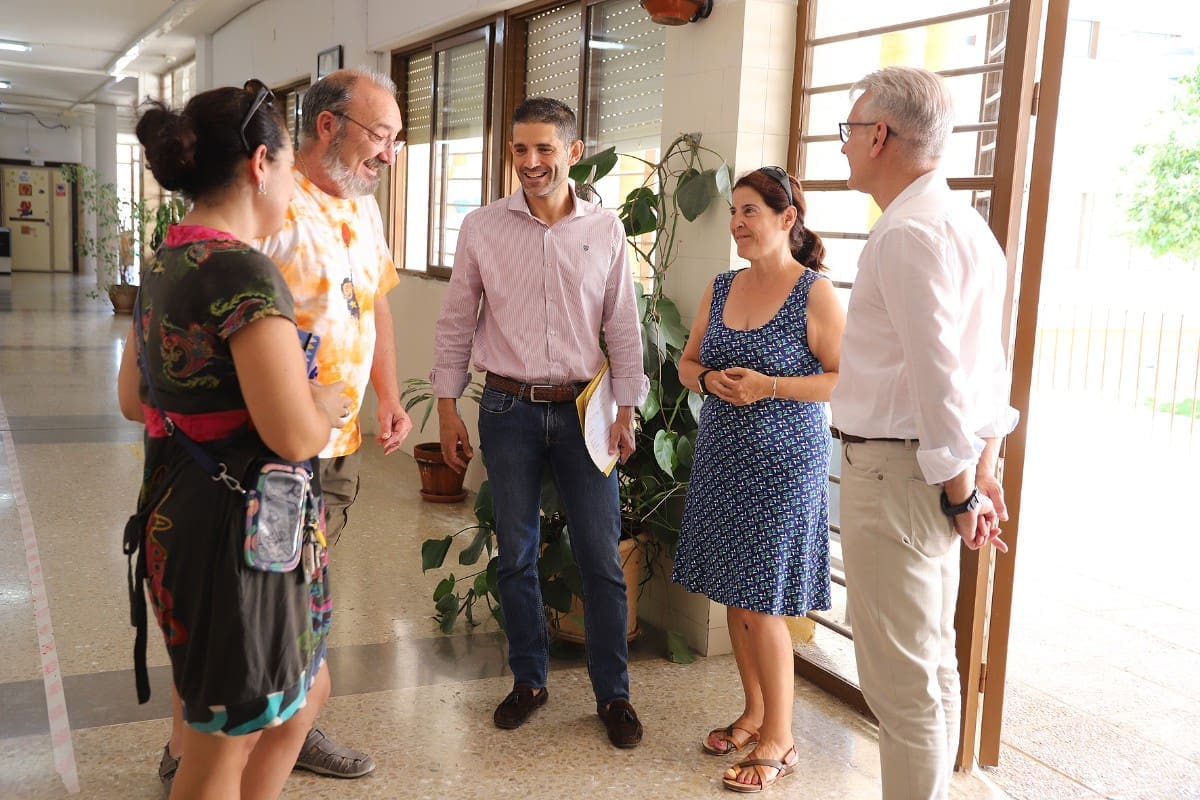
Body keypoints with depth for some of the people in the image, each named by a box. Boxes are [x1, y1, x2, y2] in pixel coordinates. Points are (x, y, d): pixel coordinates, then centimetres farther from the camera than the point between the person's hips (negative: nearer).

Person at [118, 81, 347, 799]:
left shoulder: (166, 264, 8)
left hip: (179, 516, 10)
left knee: (305, 695, 24)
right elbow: (295, 437, -27)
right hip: (240, 528, -10)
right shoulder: (245, 272, -22)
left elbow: (133, 398, 19)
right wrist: (325, 402, -6)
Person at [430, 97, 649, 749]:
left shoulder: (605, 230, 1)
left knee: (601, 558, 3)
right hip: (509, 409, 1)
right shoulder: (482, 228, 0)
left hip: (583, 408, 0)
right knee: (516, 555, 10)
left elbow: (623, 327, 5)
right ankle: (528, 680, 28)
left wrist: (625, 411, 1)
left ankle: (613, 694, 17)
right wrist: (447, 408, 2)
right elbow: (455, 323, 5)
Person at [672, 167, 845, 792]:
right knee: (734, 594, 13)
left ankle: (779, 739, 13)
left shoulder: (815, 293, -10)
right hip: (721, 457, 6)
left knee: (761, 603, -3)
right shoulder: (721, 288, 8)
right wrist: (709, 379, -7)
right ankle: (754, 711, 31)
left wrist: (768, 386, -20)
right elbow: (687, 362, 16)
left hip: (784, 462, -6)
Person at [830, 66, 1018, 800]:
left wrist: (959, 488, -12)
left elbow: (937, 373, -21)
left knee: (902, 678, -1)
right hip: (938, 470, 10)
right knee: (933, 664, 19)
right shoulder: (966, 223, 14)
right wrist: (983, 470, 17)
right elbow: (987, 365, 15)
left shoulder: (908, 233, -17)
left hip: (893, 471, -10)